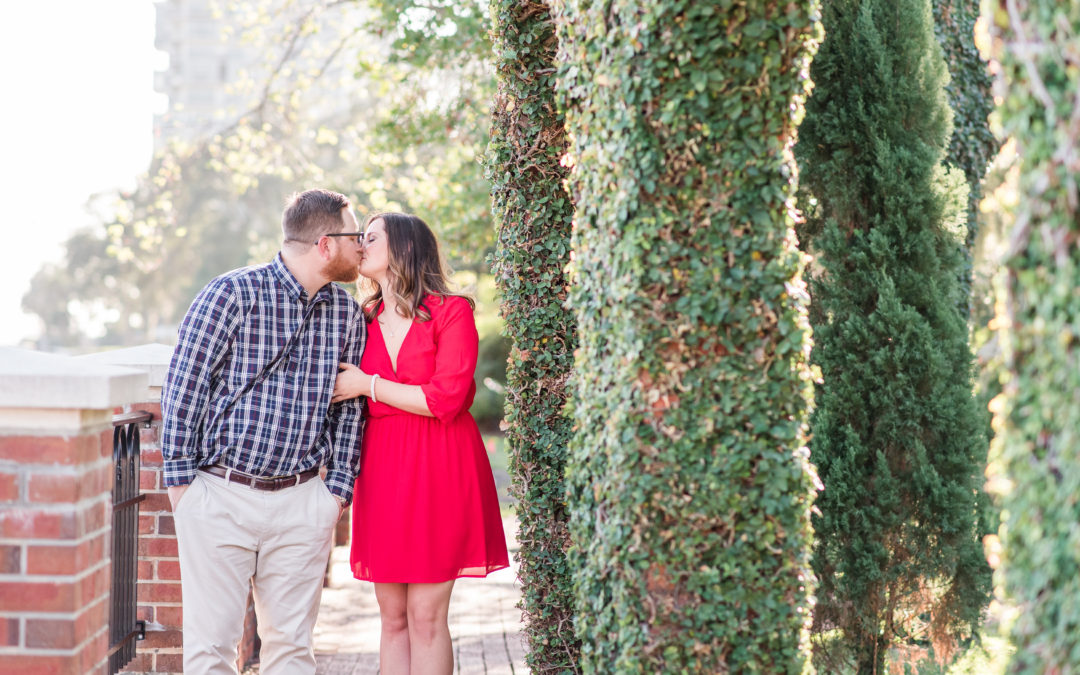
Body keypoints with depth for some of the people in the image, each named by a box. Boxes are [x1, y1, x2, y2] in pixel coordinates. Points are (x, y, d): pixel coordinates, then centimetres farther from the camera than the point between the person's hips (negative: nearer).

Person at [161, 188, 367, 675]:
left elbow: (351, 405, 14)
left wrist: (339, 487, 7)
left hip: (302, 503, 4)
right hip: (220, 494, -4)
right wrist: (180, 478, -7)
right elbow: (182, 386, -5)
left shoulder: (348, 314, 8)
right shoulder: (231, 294, -8)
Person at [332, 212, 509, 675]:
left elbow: (446, 399, -15)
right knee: (393, 618, 6)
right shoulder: (365, 321, 12)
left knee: (426, 617, -6)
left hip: (438, 469, -5)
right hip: (382, 470, 5)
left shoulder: (451, 312, -4)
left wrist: (368, 385, -8)